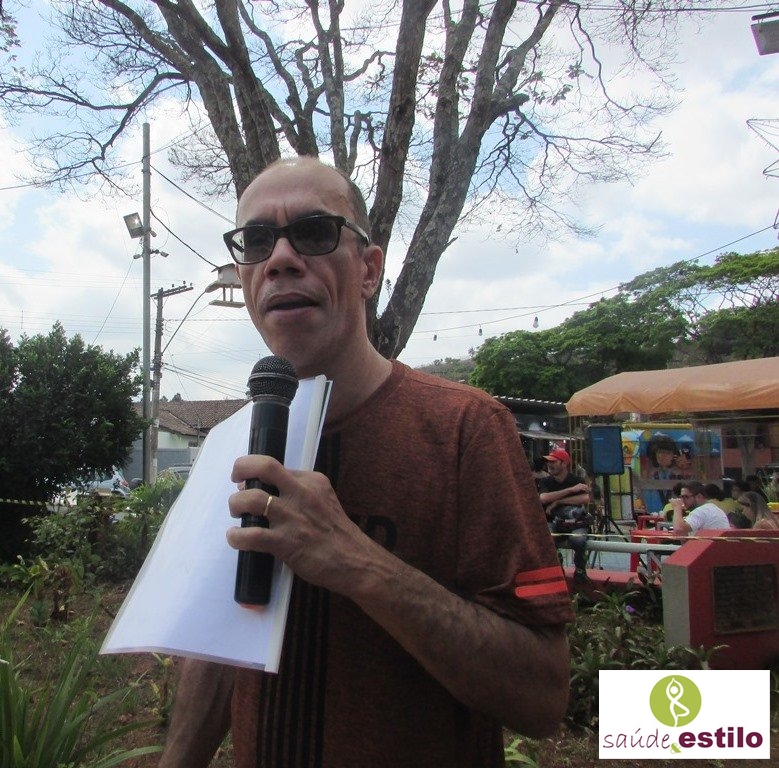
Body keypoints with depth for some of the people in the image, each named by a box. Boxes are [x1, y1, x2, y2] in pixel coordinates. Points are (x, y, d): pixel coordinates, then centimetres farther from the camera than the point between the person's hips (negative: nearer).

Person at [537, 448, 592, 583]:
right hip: (554, 524, 1)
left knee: (578, 539, -35)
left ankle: (580, 569, -5)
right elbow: (544, 498, -17)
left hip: (576, 524, -1)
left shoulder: (577, 481, 0)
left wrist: (557, 502, -18)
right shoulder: (545, 482, 4)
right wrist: (571, 490, -18)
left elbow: (585, 499, -20)